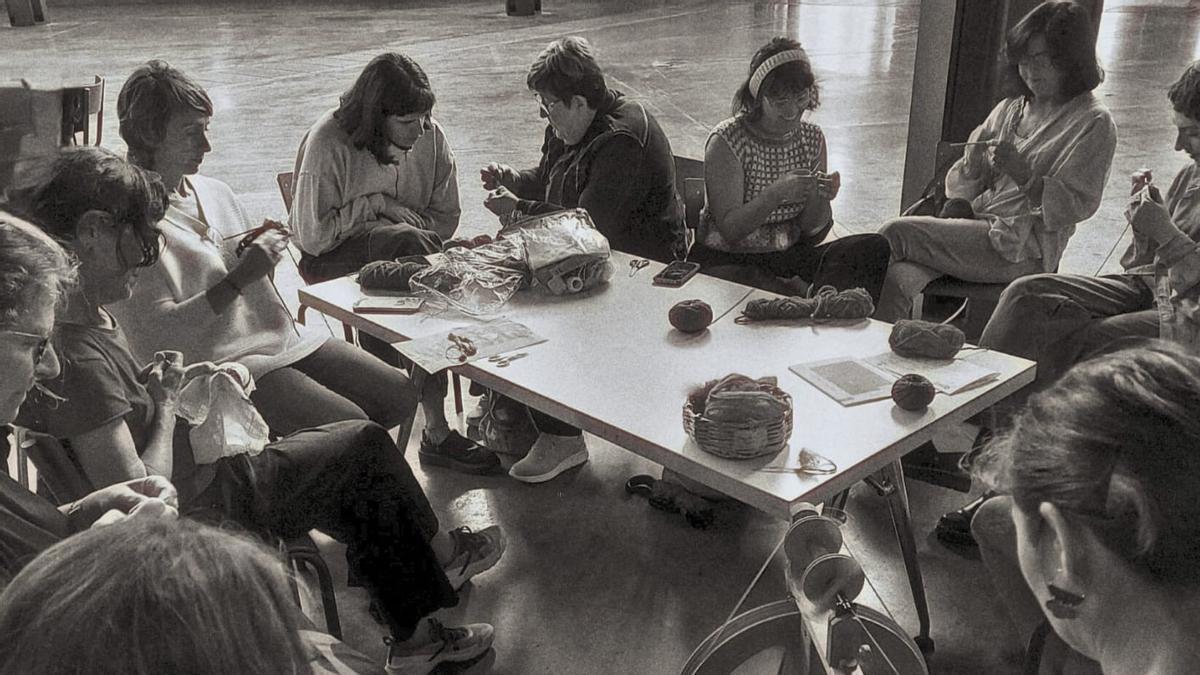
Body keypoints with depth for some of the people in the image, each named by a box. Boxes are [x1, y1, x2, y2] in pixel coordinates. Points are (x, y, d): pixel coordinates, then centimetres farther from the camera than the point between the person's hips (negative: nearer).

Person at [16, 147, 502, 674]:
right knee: (366, 444, 4)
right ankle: (437, 550, 32)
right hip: (202, 508, -10)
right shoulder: (79, 355, -33)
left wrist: (159, 384, 1)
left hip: (206, 468, 10)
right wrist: (166, 403, -19)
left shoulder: (84, 314, -3)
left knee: (359, 488, 17)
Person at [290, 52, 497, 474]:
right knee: (408, 244, -36)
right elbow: (311, 236, -15)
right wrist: (375, 205, -14)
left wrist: (405, 217, -13)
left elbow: (446, 218, 6)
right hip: (333, 259, -5)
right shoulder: (329, 143, -15)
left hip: (406, 250, 5)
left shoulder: (431, 136, 0)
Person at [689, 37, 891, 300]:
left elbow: (812, 234, 5)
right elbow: (729, 231, -17)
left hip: (791, 256, 6)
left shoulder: (812, 138, 3)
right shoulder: (726, 142, -12)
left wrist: (819, 198, -17)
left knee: (877, 249, -16)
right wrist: (776, 193, -32)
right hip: (726, 259, -6)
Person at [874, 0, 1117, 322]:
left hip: (1024, 250, -6)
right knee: (897, 279, -26)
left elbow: (1077, 204, -7)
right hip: (974, 227, 6)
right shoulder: (1009, 109, 20)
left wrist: (1023, 175, -20)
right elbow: (956, 191, 17)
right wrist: (971, 167, -6)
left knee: (896, 233, -22)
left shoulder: (1094, 123, 2)